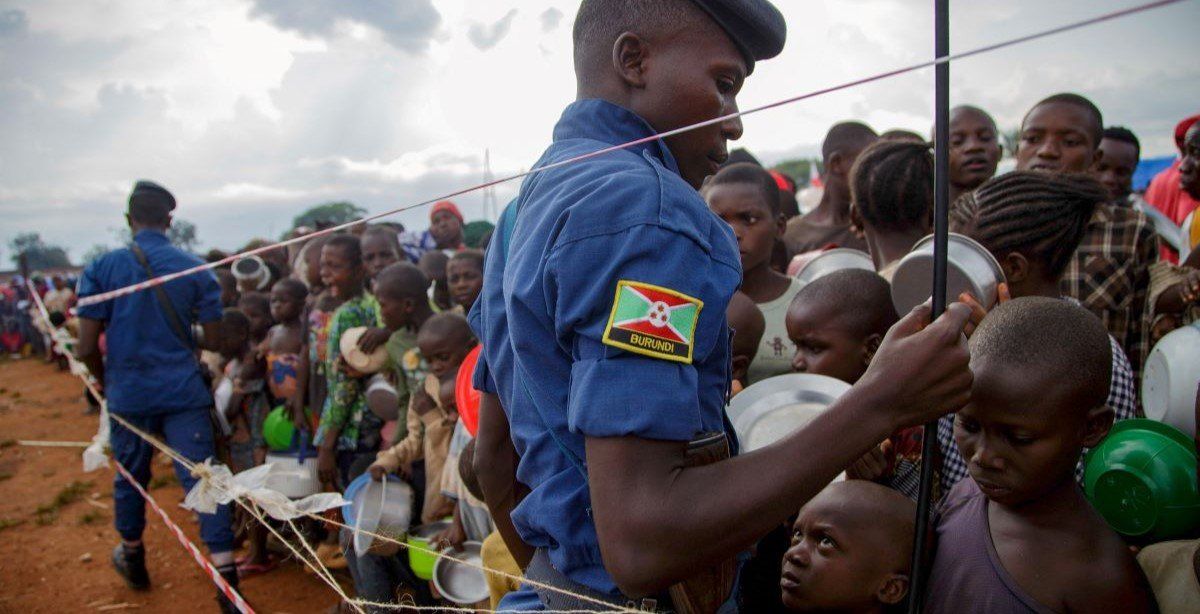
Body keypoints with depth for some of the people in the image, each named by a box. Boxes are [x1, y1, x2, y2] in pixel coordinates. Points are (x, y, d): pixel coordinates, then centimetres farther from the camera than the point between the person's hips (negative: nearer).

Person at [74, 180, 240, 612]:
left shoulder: (102, 269, -5)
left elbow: (86, 346, -6)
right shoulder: (196, 270, -4)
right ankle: (227, 578, -2)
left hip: (128, 394, 1)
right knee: (202, 480, 0)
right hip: (184, 393, -1)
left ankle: (133, 561, 41)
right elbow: (214, 341, 0)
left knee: (130, 479, 20)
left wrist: (104, 379, 14)